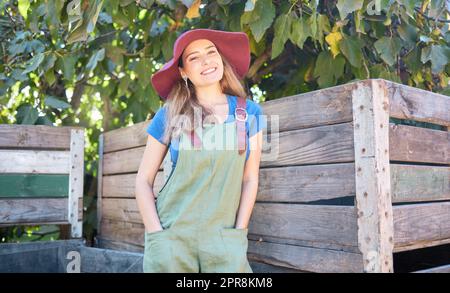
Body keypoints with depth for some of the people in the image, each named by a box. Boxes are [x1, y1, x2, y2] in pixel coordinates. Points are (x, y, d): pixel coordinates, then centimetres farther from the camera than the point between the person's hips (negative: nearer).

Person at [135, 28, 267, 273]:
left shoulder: (250, 113, 1)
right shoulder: (169, 116, -3)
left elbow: (249, 179, 4)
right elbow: (143, 180, 1)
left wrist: (238, 234, -2)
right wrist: (157, 236, -7)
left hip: (223, 239, 1)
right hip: (172, 236, 0)